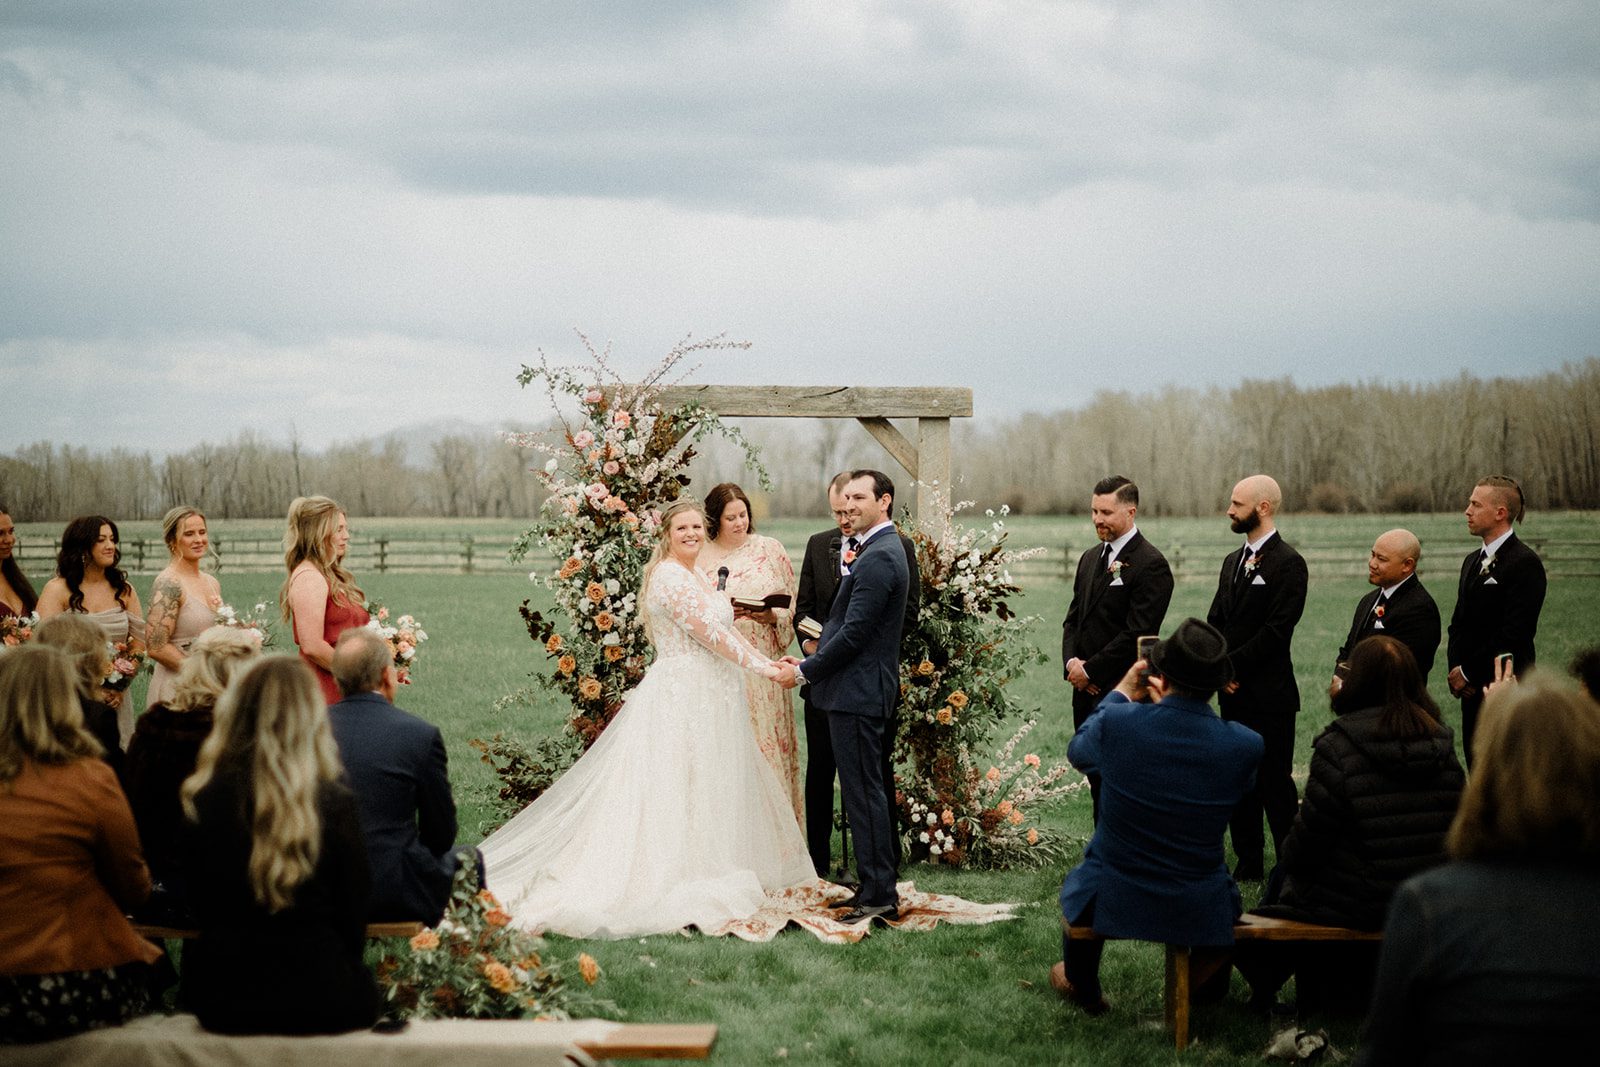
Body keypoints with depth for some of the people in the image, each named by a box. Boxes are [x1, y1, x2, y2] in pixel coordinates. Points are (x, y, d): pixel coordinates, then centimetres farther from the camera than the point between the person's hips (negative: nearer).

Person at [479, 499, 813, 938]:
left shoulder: (694, 577, 17)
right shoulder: (669, 577, -15)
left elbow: (724, 629, 15)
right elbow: (709, 633, -19)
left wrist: (766, 662, 4)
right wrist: (762, 668, -17)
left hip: (709, 700, 10)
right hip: (683, 699, -10)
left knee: (705, 792, 12)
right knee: (675, 789, -6)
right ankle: (673, 880, -3)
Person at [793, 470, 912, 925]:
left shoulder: (878, 558, -17)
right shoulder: (881, 551, 17)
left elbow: (855, 631, -21)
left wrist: (807, 669, -11)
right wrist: (813, 659, 12)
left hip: (857, 692, -11)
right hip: (862, 688, 11)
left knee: (864, 792, -7)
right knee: (864, 791, 15)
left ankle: (879, 896, -3)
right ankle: (875, 890, 21)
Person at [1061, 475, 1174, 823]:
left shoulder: (1151, 565, -12)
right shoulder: (1090, 559, 15)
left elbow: (1138, 634, -17)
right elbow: (1073, 619, 18)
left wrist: (1090, 670, -13)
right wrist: (1071, 661, -2)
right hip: (1087, 690, 8)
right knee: (1096, 778, 11)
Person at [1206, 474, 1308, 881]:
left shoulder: (1287, 563, -10)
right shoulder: (1233, 561, 16)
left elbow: (1276, 630, -17)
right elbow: (1216, 622, 16)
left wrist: (1232, 666, -14)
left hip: (1269, 694, -8)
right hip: (1234, 694, 8)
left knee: (1275, 783, -5)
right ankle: (1249, 864, 19)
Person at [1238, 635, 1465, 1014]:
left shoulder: (1337, 747, -19)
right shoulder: (1442, 744, -2)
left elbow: (1308, 841, -14)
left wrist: (1291, 859, 8)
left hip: (1355, 906, -6)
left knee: (1284, 874, 24)